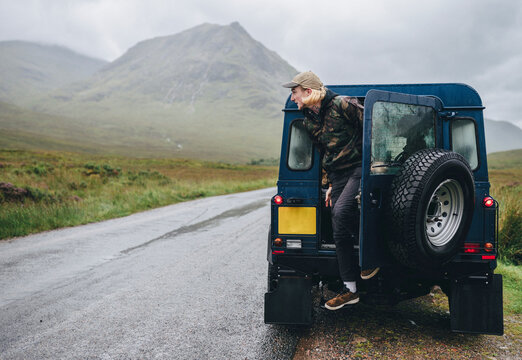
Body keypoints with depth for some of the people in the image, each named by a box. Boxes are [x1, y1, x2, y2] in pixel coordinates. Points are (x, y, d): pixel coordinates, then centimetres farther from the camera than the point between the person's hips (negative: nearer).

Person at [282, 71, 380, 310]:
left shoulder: (342, 105, -12)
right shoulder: (309, 121, 11)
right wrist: (329, 184, 19)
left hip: (359, 169, -7)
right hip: (337, 175, 7)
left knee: (341, 211, -28)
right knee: (339, 232, 3)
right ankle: (350, 289, 11)